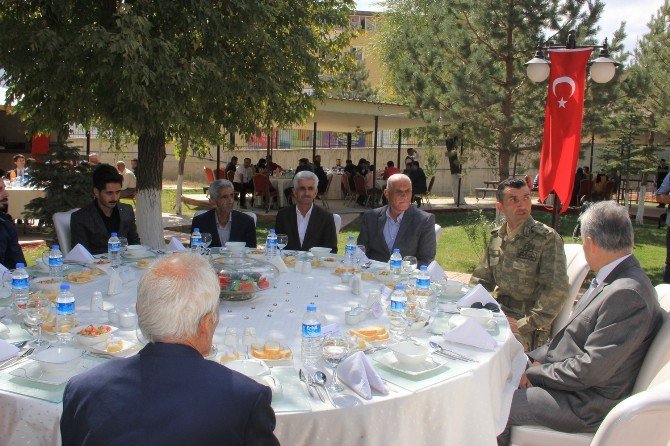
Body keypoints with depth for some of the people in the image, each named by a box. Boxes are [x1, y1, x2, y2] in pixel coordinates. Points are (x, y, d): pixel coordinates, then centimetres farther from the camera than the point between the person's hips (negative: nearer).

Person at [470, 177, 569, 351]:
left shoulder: (548, 239, -11)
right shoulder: (496, 237, 8)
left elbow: (556, 291, -17)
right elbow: (482, 280, 16)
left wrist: (524, 324, -20)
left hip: (530, 326, -6)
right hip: (499, 312, 6)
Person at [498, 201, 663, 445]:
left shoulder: (628, 294, -27)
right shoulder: (614, 279, 6)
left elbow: (590, 370, -27)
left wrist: (535, 373, -15)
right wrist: (538, 359, 1)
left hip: (586, 405, -9)